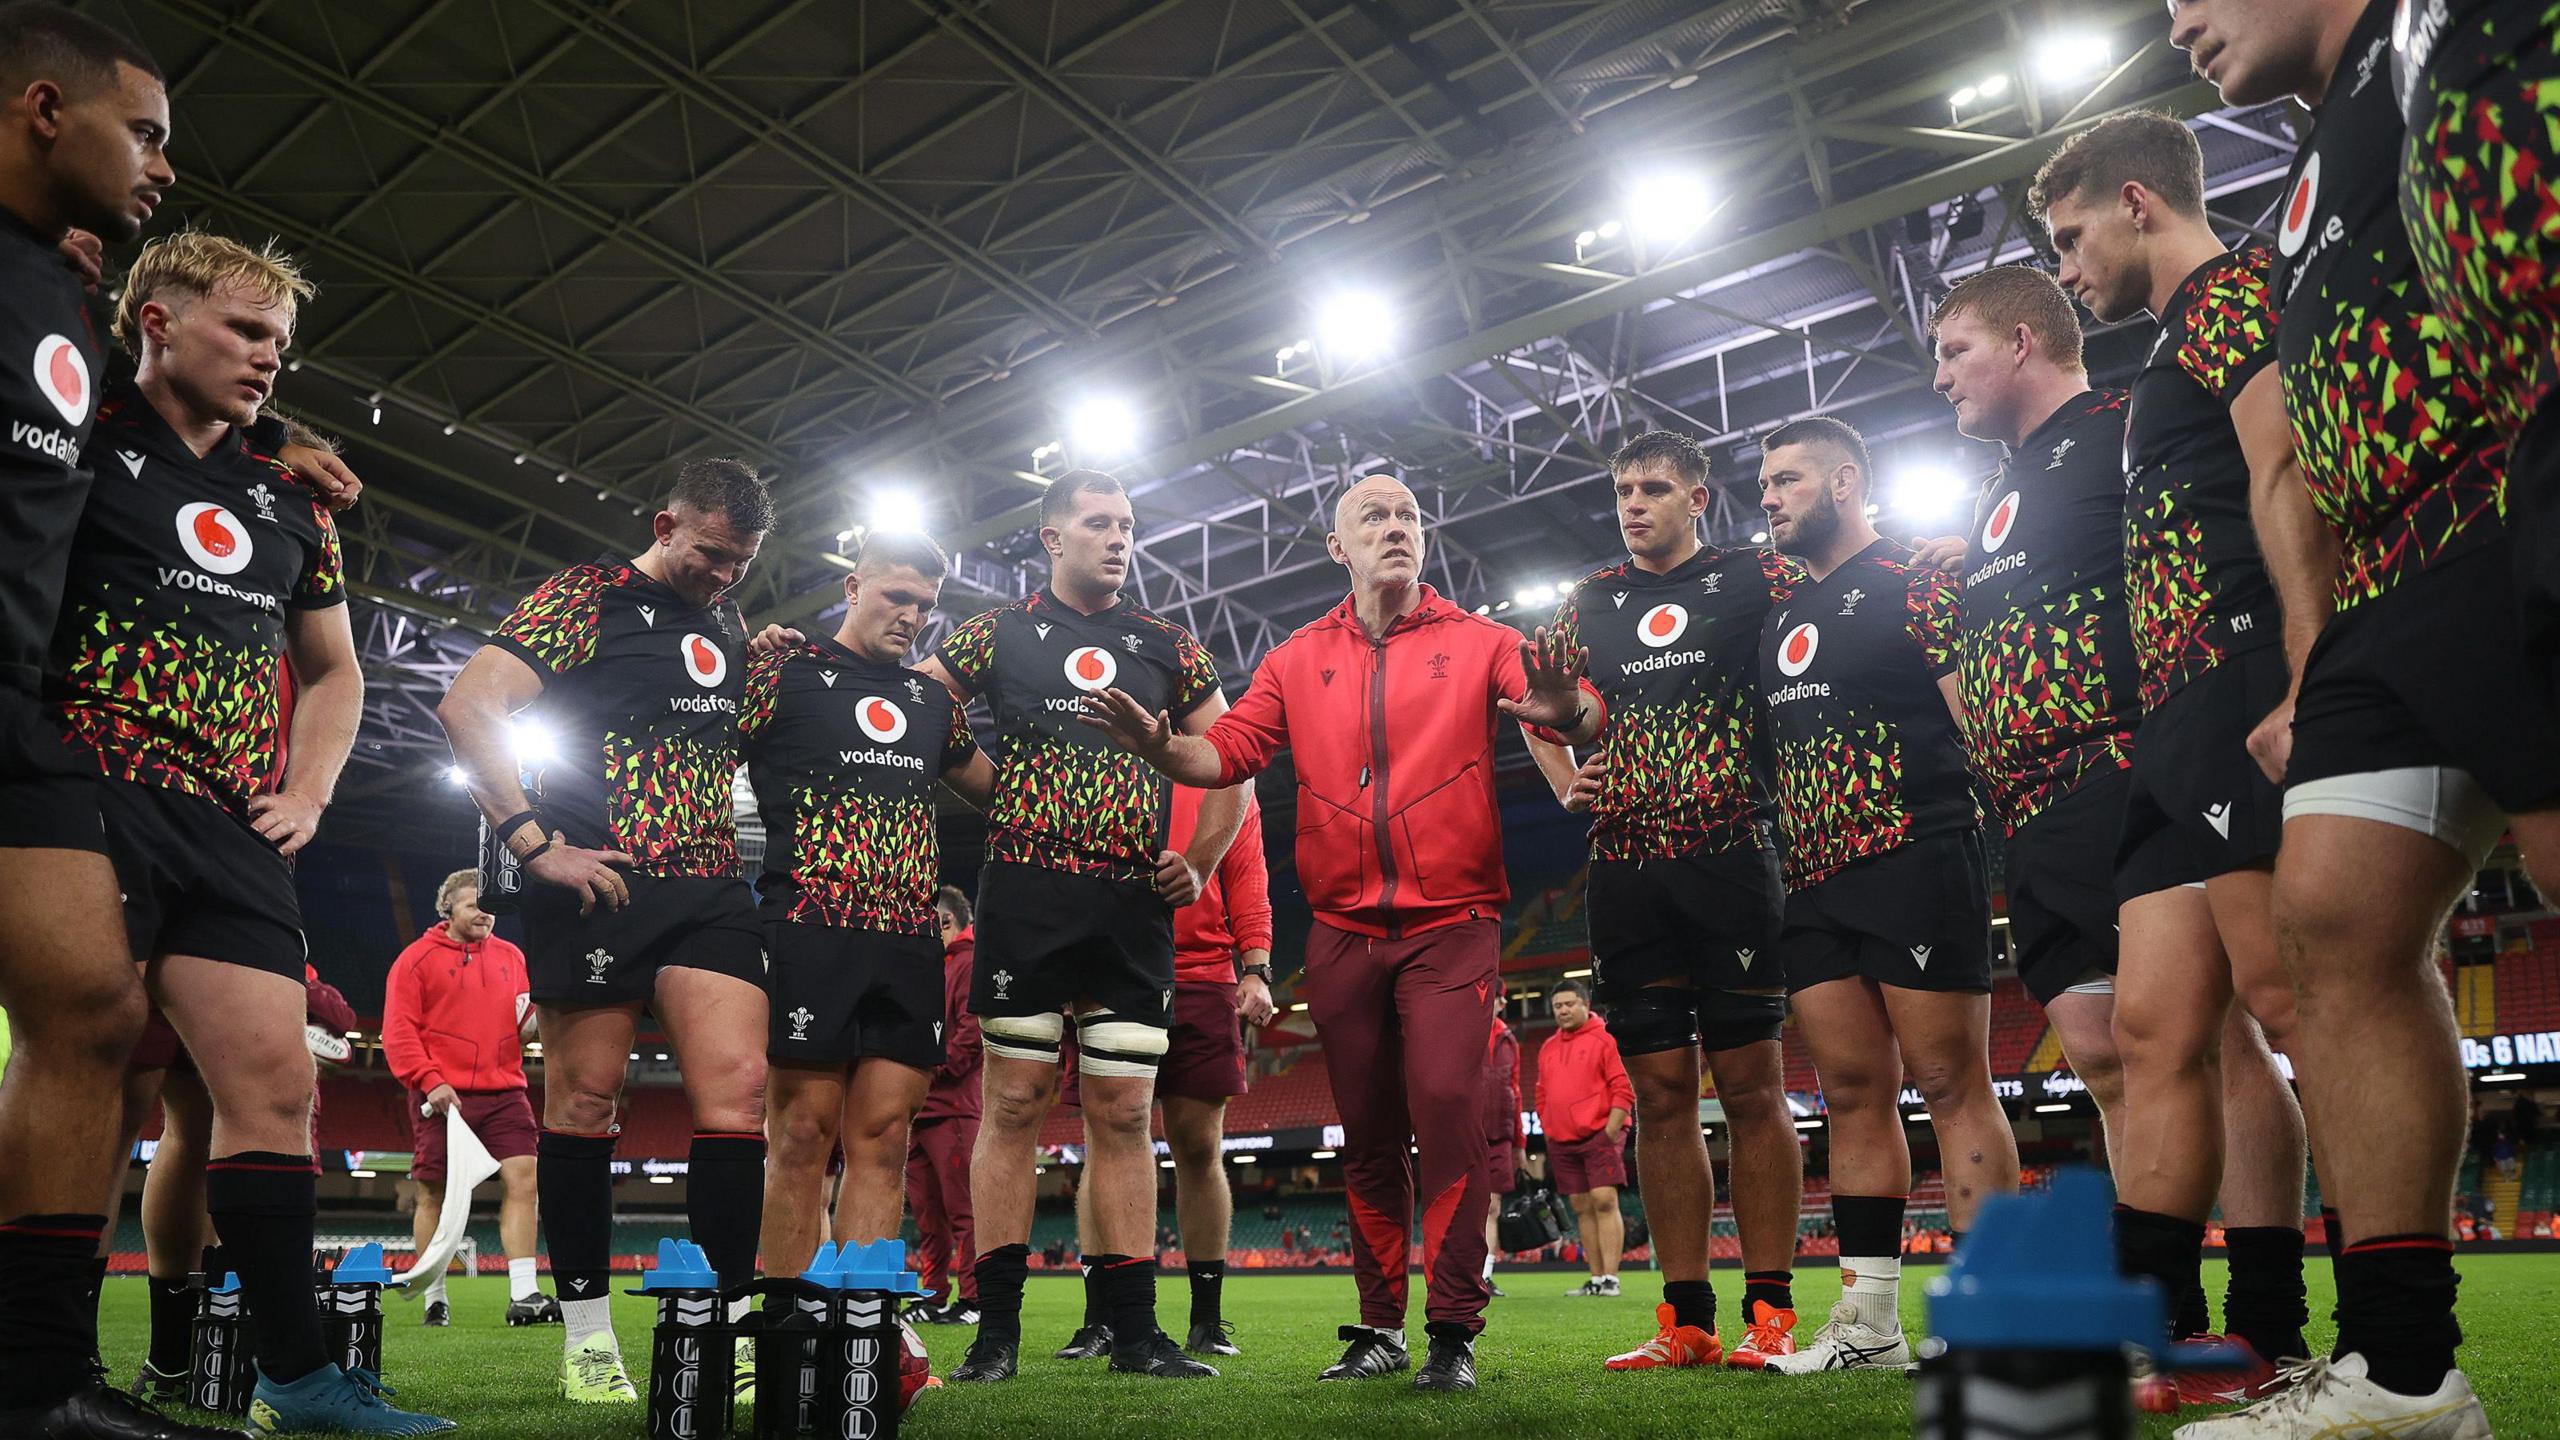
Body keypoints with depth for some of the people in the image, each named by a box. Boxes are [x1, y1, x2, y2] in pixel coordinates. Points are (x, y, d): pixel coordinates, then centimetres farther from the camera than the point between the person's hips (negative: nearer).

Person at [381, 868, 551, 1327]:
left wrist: (534, 1016, -2)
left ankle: (523, 1295, -9)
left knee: (522, 1181, -8)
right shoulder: (417, 958, 3)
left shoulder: (510, 956, 17)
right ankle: (434, 1299, 15)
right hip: (442, 1096, -3)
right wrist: (429, 1081, -14)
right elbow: (398, 1031, -4)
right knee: (435, 1193, 2)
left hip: (504, 1092, 3)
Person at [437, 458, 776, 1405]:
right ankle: (586, 1332, 15)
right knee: (585, 1096, 3)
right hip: (598, 885, -5)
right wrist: (536, 843, -15)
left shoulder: (728, 628, 18)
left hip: (710, 888, 6)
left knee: (737, 1085, -6)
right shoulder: (589, 595, -2)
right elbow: (468, 708, -12)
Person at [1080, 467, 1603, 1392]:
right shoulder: (1300, 660, 10)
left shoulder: (1478, 643, 2)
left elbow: (1583, 720, -9)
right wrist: (1161, 747, -17)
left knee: (1446, 1107, -14)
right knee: (1367, 1132, 9)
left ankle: (1454, 1331, -3)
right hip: (1344, 931, 3)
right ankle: (1380, 1325, 21)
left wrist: (1566, 711, -33)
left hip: (1451, 925, -3)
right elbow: (1232, 750, 3)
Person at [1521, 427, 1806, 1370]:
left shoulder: (1753, 578, 6)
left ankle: (1771, 1312, 6)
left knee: (1750, 1080, -3)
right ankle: (1686, 1319, 11)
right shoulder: (1589, 603, 17)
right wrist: (1564, 782, 11)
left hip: (1728, 857, -3)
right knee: (1660, 1088, 5)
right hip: (1623, 868, 4)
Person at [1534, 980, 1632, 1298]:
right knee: (1582, 1208, 7)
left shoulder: (1605, 1039, -3)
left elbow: (1624, 1089, -8)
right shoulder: (1547, 1048, 15)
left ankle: (1610, 1278, -10)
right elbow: (1543, 1096, 21)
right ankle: (1596, 1278, 11)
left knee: (1604, 1201, -12)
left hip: (1599, 1135, -6)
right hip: (1561, 1143, 6)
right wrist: (1549, 1133, 11)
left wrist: (1611, 1133, -13)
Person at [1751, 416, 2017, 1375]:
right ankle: (1870, 1321, 13)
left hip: (1915, 863, -7)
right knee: (1853, 1090, 8)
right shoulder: (1781, 617, 21)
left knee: (1950, 1083, -5)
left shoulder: (1916, 587, -2)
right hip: (1814, 882, 7)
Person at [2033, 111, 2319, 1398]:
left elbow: (2286, 477, -15)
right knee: (2160, 1024, 5)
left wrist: (2305, 683, -25)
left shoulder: (2228, 292, 1)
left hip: (2250, 686, -10)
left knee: (2286, 997, -13)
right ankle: (2153, 1329, 8)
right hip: (2185, 724, 10)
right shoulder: (2175, 357, 29)